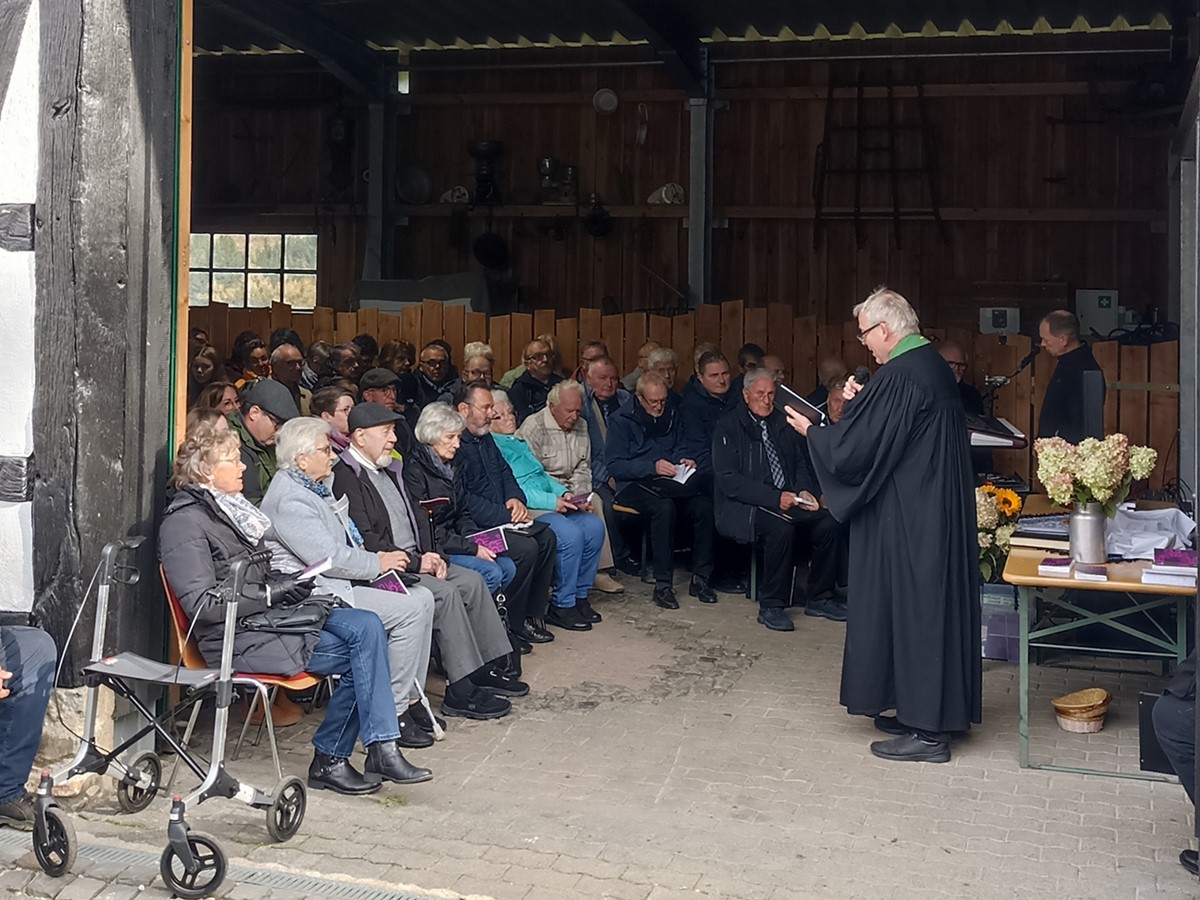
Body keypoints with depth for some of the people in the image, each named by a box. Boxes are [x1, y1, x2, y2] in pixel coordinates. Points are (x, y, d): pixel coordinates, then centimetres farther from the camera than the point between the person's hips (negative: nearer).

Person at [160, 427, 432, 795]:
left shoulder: (231, 506, 19)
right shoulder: (184, 522, -9)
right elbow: (201, 604, -17)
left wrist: (289, 582, 5)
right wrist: (273, 593, -18)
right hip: (238, 635, -8)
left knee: (366, 626, -16)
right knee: (360, 653, -19)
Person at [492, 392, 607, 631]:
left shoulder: (520, 443, 24)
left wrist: (565, 493, 4)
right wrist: (552, 501, -19)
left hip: (552, 503, 9)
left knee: (594, 526, -11)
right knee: (570, 534, -29)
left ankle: (579, 596, 0)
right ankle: (562, 605, -15)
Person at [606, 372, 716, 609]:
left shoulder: (671, 415, 17)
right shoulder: (621, 421, 1)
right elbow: (615, 465, -7)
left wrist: (684, 461, 4)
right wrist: (652, 467, -18)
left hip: (669, 482, 5)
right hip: (635, 484, -5)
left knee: (704, 505, -25)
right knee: (664, 507, -37)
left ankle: (700, 578, -16)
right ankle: (663, 584, -30)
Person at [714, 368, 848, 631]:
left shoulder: (783, 423, 15)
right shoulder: (728, 426, -3)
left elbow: (801, 464, 20)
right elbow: (728, 480, -12)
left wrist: (804, 490, -4)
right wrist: (774, 498, -19)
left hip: (788, 499, 6)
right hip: (745, 505, -5)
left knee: (828, 523, -20)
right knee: (781, 529, -35)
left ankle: (820, 599, -4)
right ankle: (772, 607, -20)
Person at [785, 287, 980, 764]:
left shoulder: (898, 377, -21)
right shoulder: (934, 366, 9)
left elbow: (854, 448, -18)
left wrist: (809, 430, -3)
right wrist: (862, 404, 12)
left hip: (908, 520, -10)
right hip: (940, 511, 10)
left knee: (910, 609, -1)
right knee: (931, 607, 15)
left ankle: (926, 732, 6)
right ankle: (927, 712, 26)